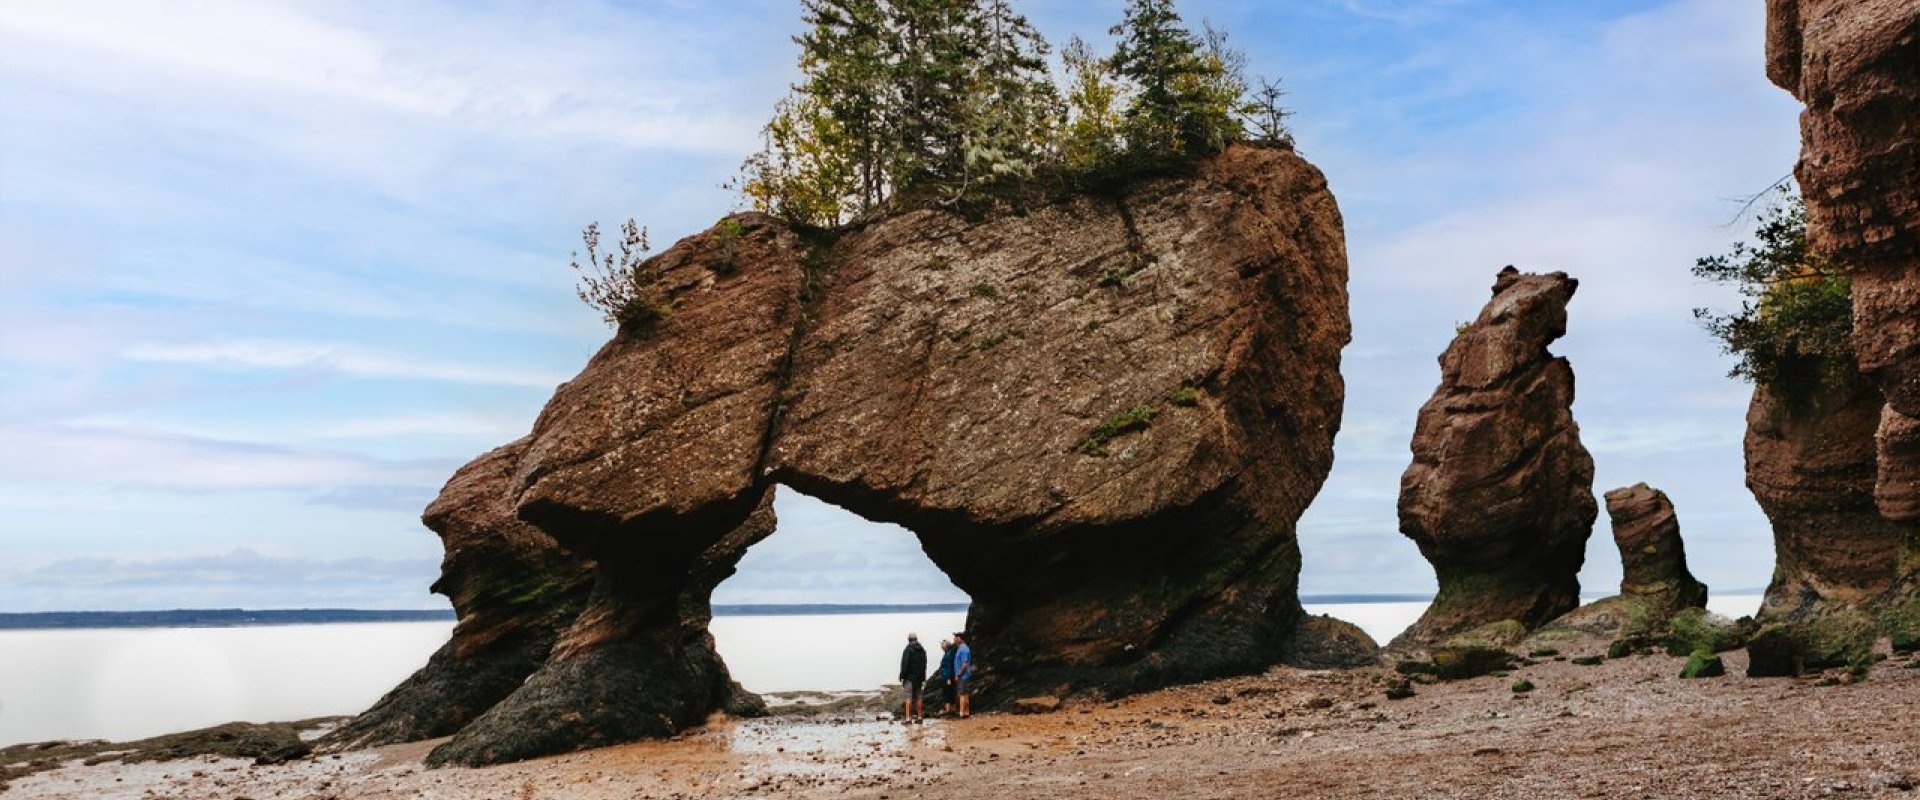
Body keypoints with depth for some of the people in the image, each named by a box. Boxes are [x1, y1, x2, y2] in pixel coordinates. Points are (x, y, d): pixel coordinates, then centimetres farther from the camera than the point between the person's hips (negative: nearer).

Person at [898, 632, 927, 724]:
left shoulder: (908, 650, -11)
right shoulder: (922, 650, 10)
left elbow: (904, 664, -15)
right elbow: (924, 665, 14)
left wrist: (902, 676, -7)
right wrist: (923, 678, 18)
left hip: (910, 677, -6)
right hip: (919, 678, 6)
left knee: (909, 697, -6)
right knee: (918, 697, 12)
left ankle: (908, 718, -11)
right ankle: (919, 717, 14)